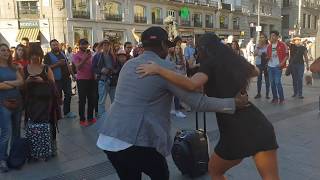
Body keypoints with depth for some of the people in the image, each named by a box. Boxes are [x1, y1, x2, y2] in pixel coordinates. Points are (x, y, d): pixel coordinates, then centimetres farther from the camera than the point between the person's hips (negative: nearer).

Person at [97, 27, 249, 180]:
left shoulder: (128, 65, 13)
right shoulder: (165, 68, -8)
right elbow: (197, 102, -11)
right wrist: (234, 103, -2)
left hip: (108, 139, 7)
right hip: (134, 142, -6)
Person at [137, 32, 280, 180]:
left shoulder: (210, 64, -2)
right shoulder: (236, 60, 15)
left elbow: (192, 85, -24)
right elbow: (256, 72, 38)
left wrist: (158, 69, -21)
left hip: (235, 132, -5)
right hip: (258, 124, 5)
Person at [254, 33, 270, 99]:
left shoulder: (268, 46, 0)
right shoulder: (258, 46, 6)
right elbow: (254, 54, -6)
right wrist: (258, 47, -13)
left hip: (266, 64, -2)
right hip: (259, 64, 2)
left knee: (267, 80, 1)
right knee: (259, 79, 6)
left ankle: (267, 94, 8)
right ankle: (258, 93, 14)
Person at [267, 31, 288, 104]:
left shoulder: (282, 45, -4)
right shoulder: (269, 46, 12)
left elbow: (286, 55, -3)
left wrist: (282, 63, -16)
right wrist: (268, 57, -1)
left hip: (278, 66, -6)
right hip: (270, 66, 6)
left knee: (277, 82, -10)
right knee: (272, 83, 7)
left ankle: (281, 98, 1)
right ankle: (275, 98, 16)